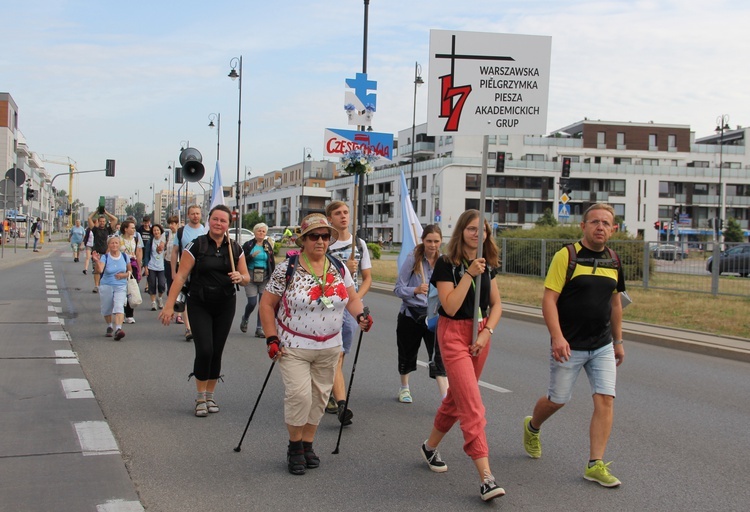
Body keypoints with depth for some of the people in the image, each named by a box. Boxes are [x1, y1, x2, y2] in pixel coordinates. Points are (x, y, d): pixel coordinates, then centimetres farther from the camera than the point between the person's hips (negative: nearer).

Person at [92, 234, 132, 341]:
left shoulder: (125, 257, 1)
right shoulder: (104, 257, -7)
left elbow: (129, 270, 14)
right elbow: (99, 271, -22)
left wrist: (125, 275, -7)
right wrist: (96, 261, -39)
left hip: (121, 287, 0)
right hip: (106, 286, 0)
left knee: (119, 306, -21)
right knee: (107, 309, 11)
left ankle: (118, 329, -33)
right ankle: (110, 327, 38)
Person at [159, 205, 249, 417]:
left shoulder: (235, 249, 5)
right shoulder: (196, 245, -6)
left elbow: (246, 277, 11)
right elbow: (181, 276, -9)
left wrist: (240, 277, -14)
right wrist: (169, 305, -14)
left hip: (225, 306, 3)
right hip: (199, 305, -3)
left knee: (217, 352, 7)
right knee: (204, 350, -11)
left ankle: (210, 395, 23)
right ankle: (200, 397, 7)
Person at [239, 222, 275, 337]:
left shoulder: (268, 246, 9)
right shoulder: (248, 245, 1)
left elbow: (272, 263, 12)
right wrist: (252, 256, -17)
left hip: (265, 277, 2)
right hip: (251, 277, -2)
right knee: (252, 303, -6)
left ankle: (259, 329, 3)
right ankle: (245, 319, 26)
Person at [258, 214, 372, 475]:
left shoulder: (339, 268, 4)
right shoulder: (287, 269, -8)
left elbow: (352, 299, 12)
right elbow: (267, 304, -3)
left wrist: (360, 315, -10)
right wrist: (272, 339, -9)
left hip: (329, 348, 4)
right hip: (293, 347, -4)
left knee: (319, 396, 8)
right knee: (299, 394, -15)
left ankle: (307, 444, 25)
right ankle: (294, 446, 7)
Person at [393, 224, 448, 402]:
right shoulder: (413, 259, -9)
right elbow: (398, 289, -10)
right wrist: (416, 290, -28)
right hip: (410, 314, 0)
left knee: (439, 356, -13)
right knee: (407, 354, 17)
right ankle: (404, 388, 43)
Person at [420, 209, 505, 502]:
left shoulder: (487, 264, 7)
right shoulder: (447, 264, -10)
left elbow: (496, 305, 9)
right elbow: (450, 306, -19)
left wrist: (487, 332, -6)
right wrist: (470, 274, -21)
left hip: (480, 333, 7)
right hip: (454, 334, -7)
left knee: (457, 398, 18)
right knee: (472, 406, -13)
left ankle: (430, 447, 39)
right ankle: (486, 477, -15)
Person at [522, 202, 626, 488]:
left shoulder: (613, 261, 8)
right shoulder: (567, 256, -10)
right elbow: (549, 299, -14)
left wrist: (618, 341, 20)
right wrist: (557, 336, -24)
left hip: (602, 347, 5)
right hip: (569, 346, -4)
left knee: (605, 400, -6)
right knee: (558, 400, 8)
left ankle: (595, 465, 1)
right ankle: (532, 427, 41)